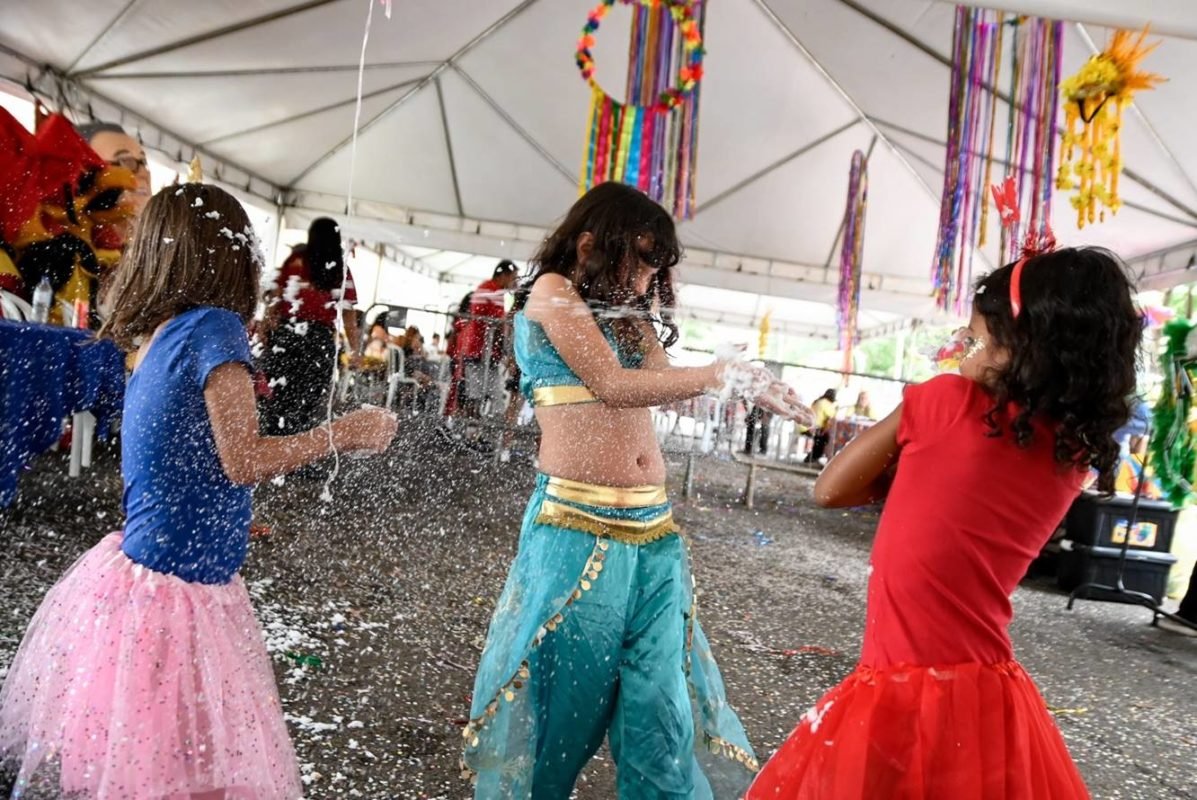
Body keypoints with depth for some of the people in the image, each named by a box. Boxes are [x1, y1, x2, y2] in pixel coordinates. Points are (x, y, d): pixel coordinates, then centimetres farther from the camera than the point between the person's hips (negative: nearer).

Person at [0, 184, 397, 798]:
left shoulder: (155, 334, 8)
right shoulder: (213, 327, -15)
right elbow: (243, 461, -18)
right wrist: (344, 432, -8)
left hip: (135, 572, 8)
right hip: (177, 592, -8)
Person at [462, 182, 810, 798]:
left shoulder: (616, 311, 22)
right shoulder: (551, 292, 0)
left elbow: (663, 381, 8)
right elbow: (612, 385, -14)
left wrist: (641, 308, 7)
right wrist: (724, 373, -13)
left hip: (654, 530, 6)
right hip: (579, 527, -6)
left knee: (658, 705, 5)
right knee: (566, 699, 6)